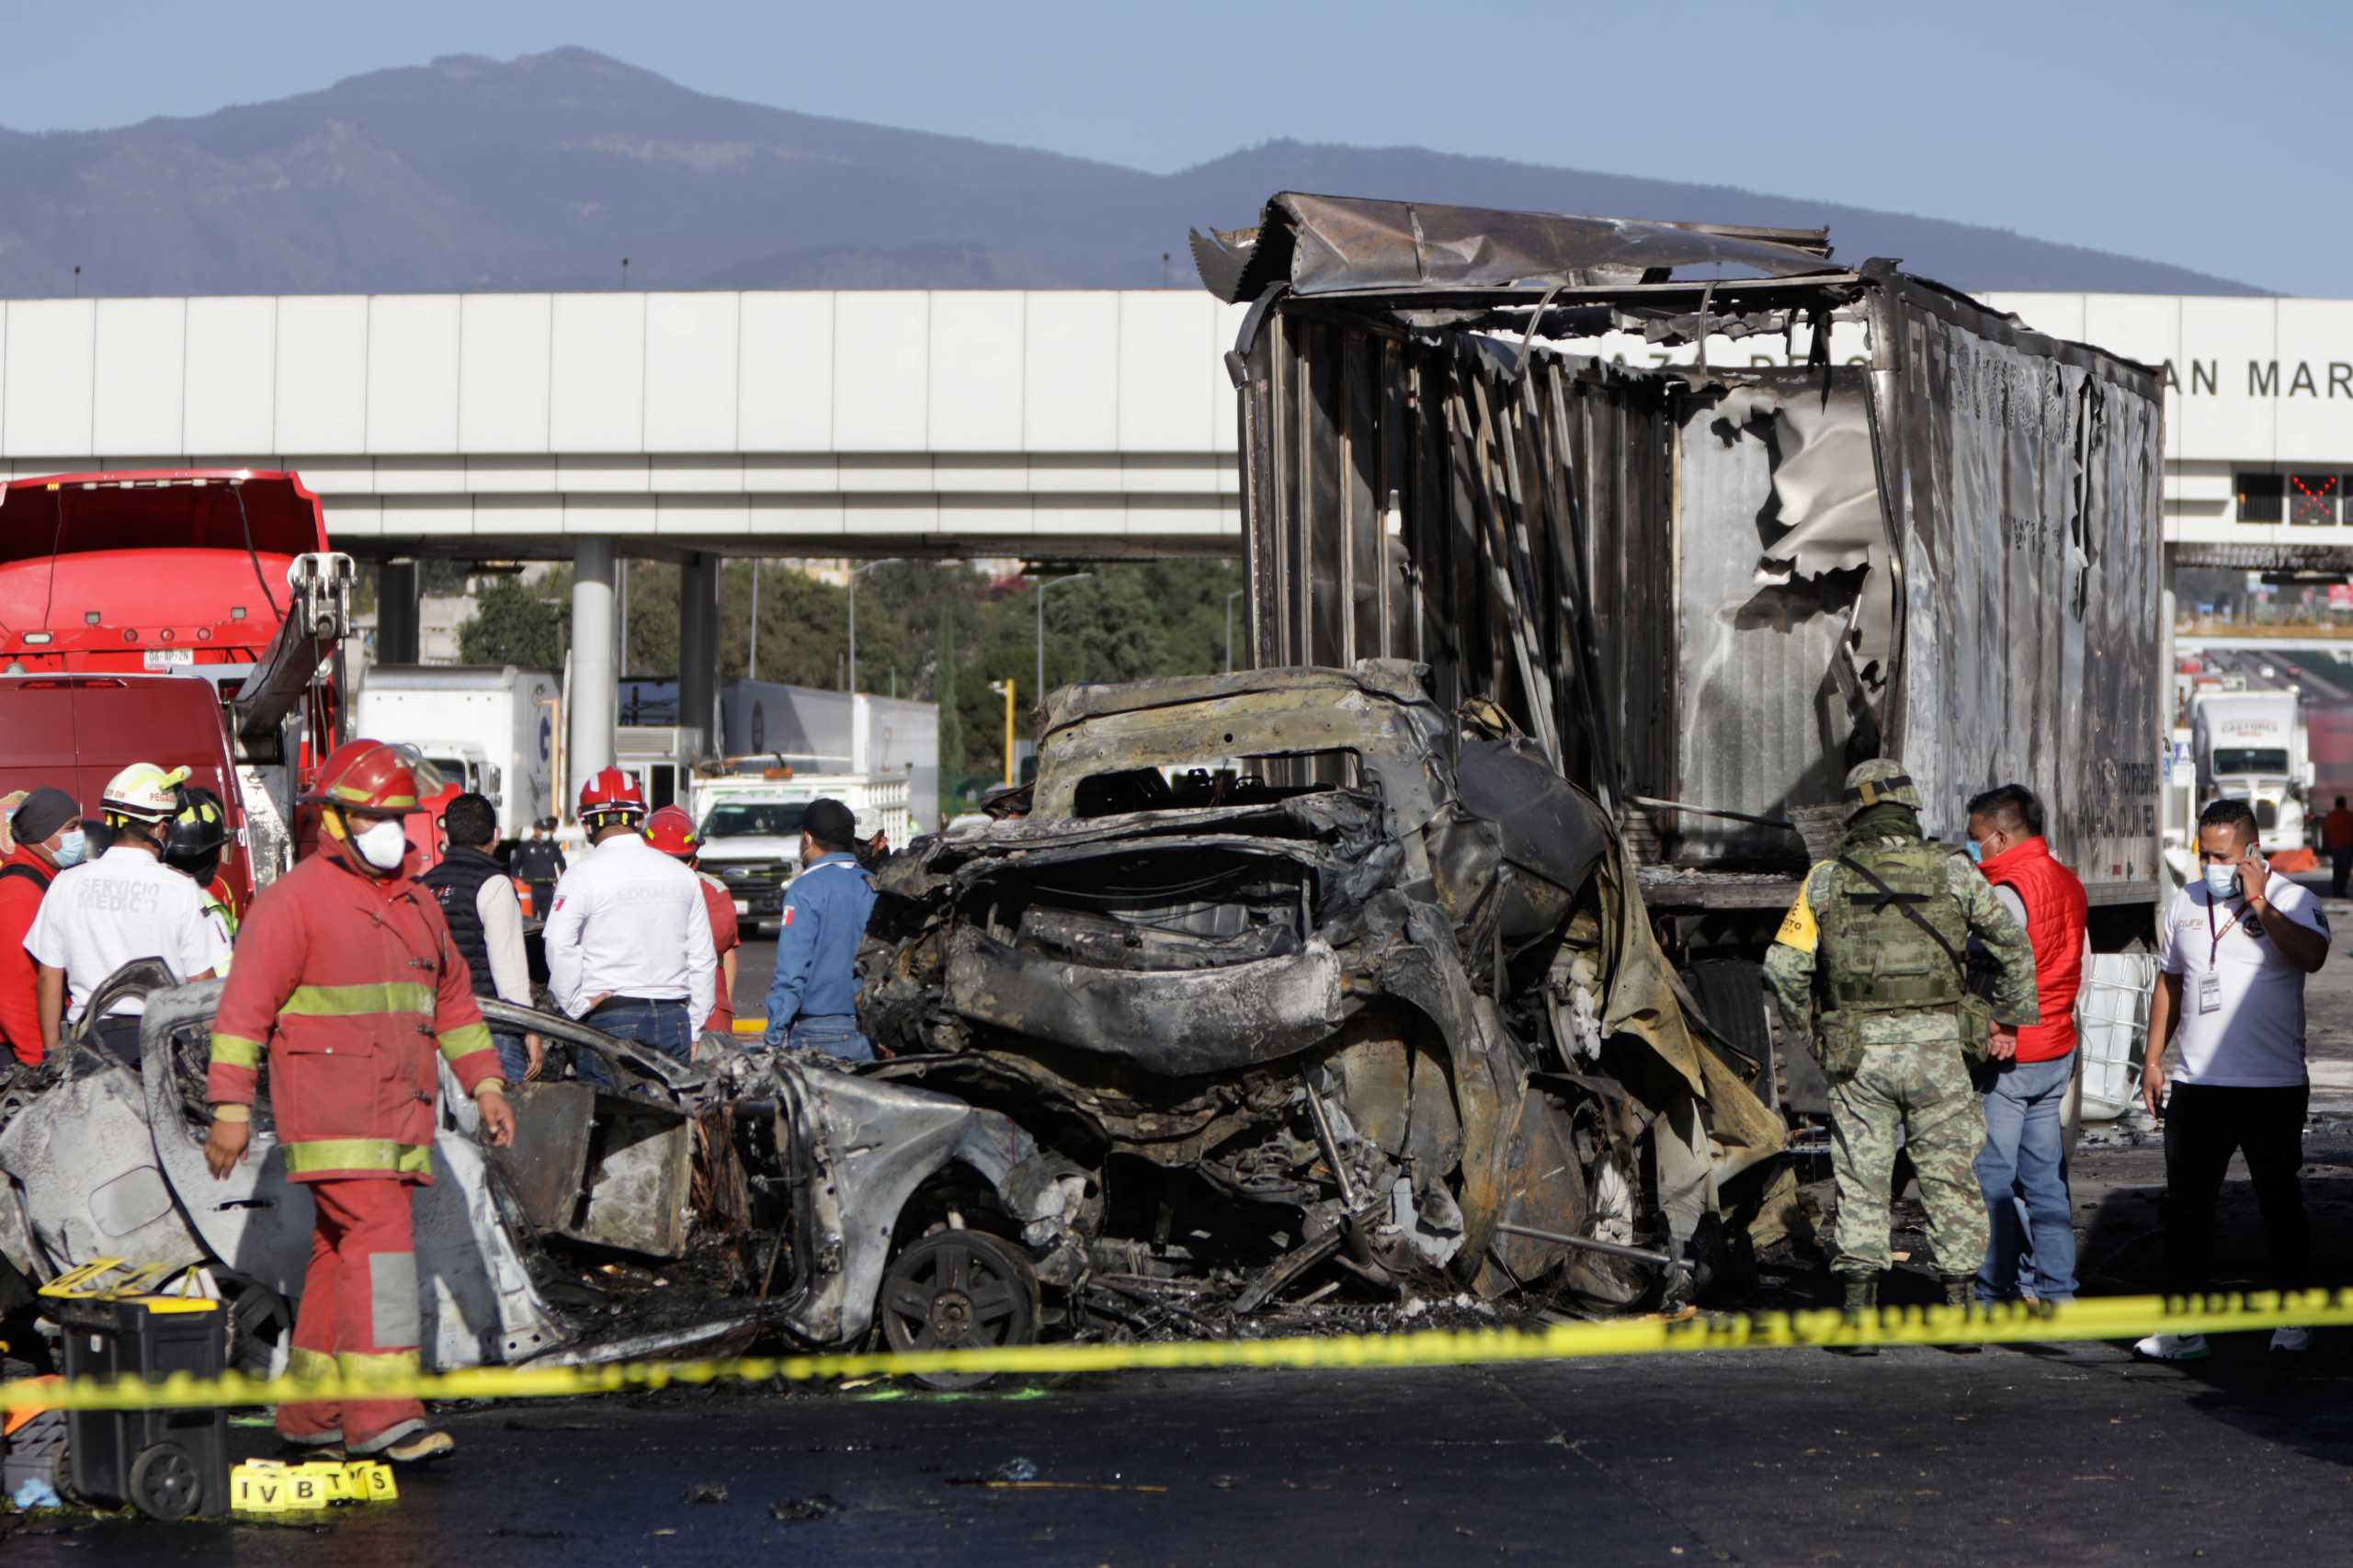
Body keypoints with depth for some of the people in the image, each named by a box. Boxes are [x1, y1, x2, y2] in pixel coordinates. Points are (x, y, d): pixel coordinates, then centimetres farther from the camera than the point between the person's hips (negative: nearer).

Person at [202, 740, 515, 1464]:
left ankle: (310, 1416, 15)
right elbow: (244, 1007, -8)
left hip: (401, 1118, 7)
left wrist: (485, 1084, 20)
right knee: (378, 1242, -17)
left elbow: (453, 999, 27)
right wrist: (231, 1108, -13)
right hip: (333, 1119, -7)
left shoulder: (415, 906, 18)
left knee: (341, 1255, 10)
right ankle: (382, 1417, -20)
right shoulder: (294, 900, -6)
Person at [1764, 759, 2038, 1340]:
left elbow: (1783, 964, -2)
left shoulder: (1826, 880, 2)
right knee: (1948, 1175, 8)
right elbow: (2013, 944, 5)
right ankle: (1959, 1306, 9)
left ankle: (1859, 1305, 4)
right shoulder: (1952, 872, 1)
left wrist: (1805, 1029, 12)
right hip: (1934, 1045, 0)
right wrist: (2011, 1017, 17)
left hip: (1855, 1050, 0)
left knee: (1861, 1176, 7)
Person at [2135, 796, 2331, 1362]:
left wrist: (2259, 904, -24)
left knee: (2279, 1203, 7)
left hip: (2274, 1085, -4)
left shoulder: (2289, 901, -5)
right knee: (2187, 1205, 3)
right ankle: (2183, 1324, 7)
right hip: (2197, 1083, 4)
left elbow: (2312, 956, -25)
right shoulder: (2185, 904, 11)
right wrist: (2152, 1059, 16)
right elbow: (2168, 982, 20)